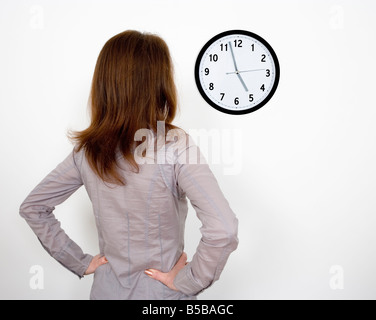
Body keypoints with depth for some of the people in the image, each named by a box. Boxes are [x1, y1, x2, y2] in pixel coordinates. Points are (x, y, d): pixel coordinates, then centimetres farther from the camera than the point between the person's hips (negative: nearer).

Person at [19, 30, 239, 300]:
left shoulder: (87, 150, -8)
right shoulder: (175, 144, -23)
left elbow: (32, 208, 3)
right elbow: (223, 229, -31)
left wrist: (80, 262, 2)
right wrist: (188, 281, -16)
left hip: (106, 289, 4)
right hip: (161, 292, -4)